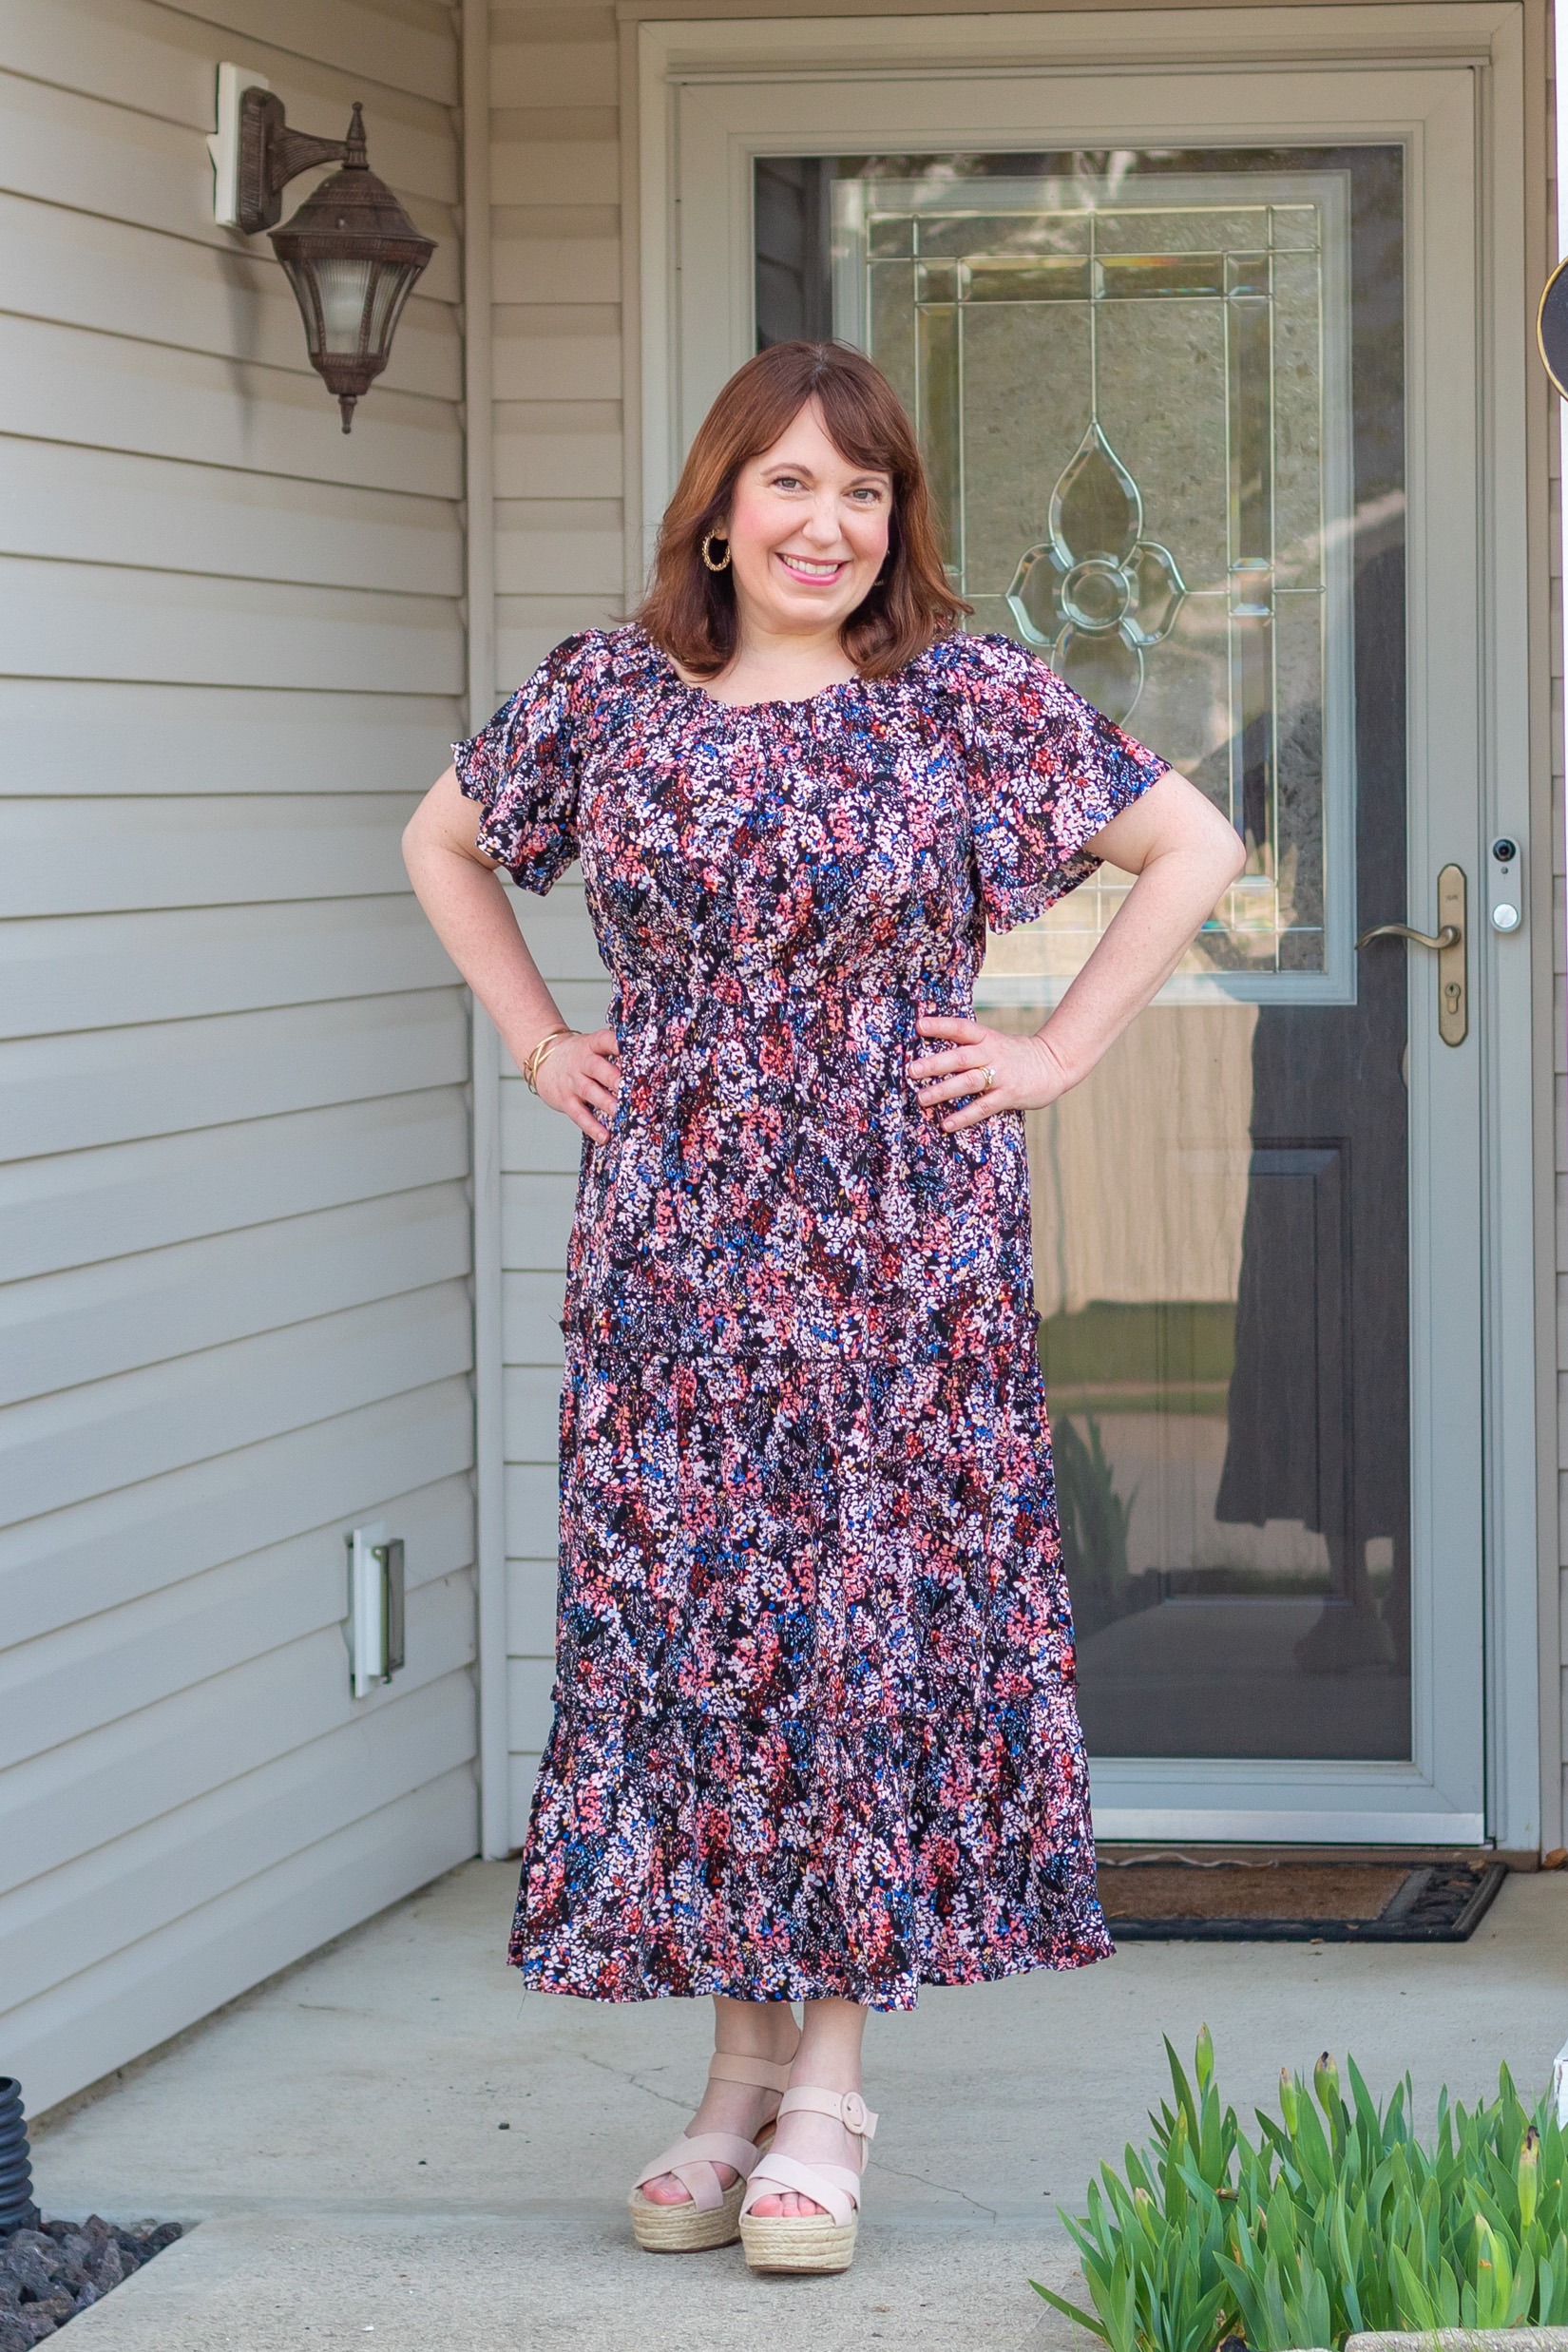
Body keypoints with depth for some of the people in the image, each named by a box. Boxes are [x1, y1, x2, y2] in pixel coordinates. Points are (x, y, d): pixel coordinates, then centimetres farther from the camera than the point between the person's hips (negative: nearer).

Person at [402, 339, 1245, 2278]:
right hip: (671, 1246, 2)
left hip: (901, 1240, -2)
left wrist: (1057, 1051, 0)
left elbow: (1194, 846, 4)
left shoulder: (973, 701, 0)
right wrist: (538, 1042, 11)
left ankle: (830, 2082, 4)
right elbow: (442, 842, 21)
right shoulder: (605, 695, 5)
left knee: (878, 1615, -2)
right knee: (679, 1614, 2)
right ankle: (738, 2063, 13)